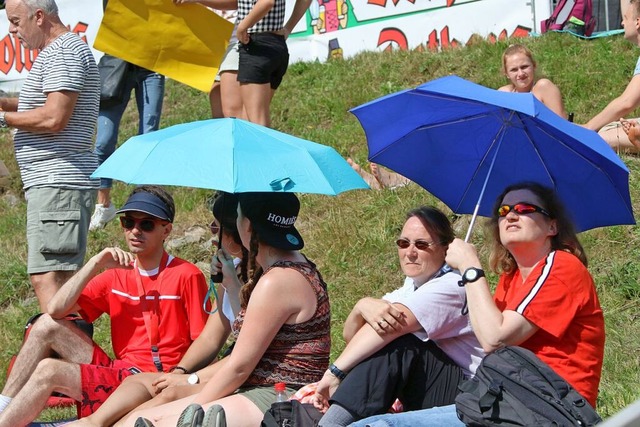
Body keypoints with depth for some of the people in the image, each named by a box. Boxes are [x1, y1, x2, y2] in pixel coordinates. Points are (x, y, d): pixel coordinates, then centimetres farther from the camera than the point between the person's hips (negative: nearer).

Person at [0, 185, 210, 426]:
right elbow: (56, 310, 3)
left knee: (48, 371, -21)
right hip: (117, 370, 7)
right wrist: (95, 264, -5)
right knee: (47, 325, -2)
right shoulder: (116, 276, 13)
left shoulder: (187, 276, -4)